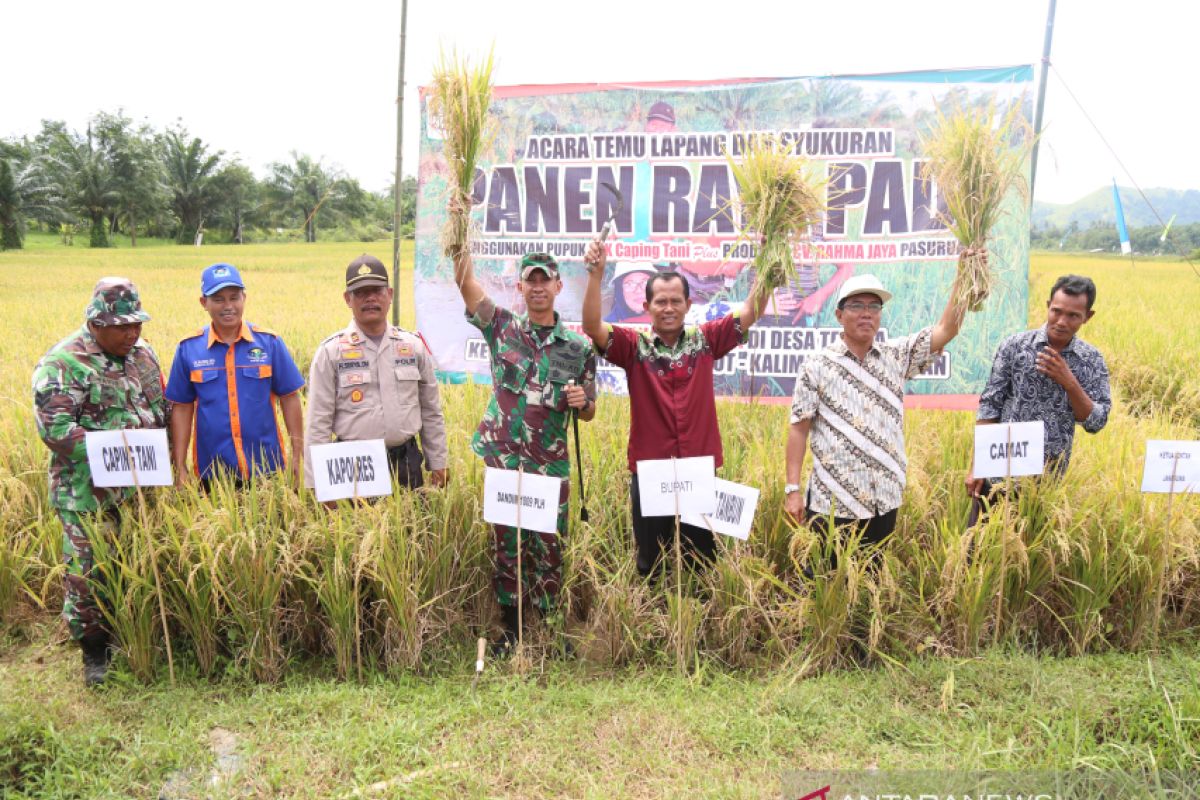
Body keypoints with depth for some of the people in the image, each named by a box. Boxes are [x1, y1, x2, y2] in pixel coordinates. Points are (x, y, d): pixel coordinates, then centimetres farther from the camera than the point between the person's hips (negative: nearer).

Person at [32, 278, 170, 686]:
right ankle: (94, 650, 17)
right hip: (90, 493, -6)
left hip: (142, 487, 6)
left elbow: (161, 408, 17)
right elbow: (54, 426, -17)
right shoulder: (63, 363, -12)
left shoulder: (142, 353, 8)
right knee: (88, 571, 0)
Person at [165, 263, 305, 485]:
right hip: (212, 472, 1)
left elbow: (289, 398, 1)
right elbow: (182, 408, 5)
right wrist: (180, 467, 2)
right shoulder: (188, 348, 0)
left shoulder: (269, 342, -2)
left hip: (268, 468, 0)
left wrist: (298, 456, -2)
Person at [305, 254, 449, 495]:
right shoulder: (331, 351, -1)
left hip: (407, 464, 3)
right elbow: (319, 422, -2)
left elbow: (431, 412, 12)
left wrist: (438, 464, 10)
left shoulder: (413, 346, 7)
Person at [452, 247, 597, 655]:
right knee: (507, 546, 9)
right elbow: (465, 281, -9)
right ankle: (510, 626, 24)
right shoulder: (502, 327, 2)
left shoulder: (579, 347, 4)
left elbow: (588, 413, 11)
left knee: (549, 549, 7)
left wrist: (582, 401, -11)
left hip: (551, 466, 0)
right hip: (504, 460, 0)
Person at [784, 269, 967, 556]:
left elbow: (946, 329, -2)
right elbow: (798, 429, -4)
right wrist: (793, 489, -9)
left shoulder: (897, 356, 7)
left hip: (884, 502, 3)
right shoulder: (816, 366, -3)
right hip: (831, 502, -3)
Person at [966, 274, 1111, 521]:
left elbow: (1096, 423, -1)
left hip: (1048, 482, 2)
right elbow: (989, 405, -4)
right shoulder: (1014, 346, -5)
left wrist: (1069, 382, -16)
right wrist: (977, 466, -8)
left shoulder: (1093, 361, 1)